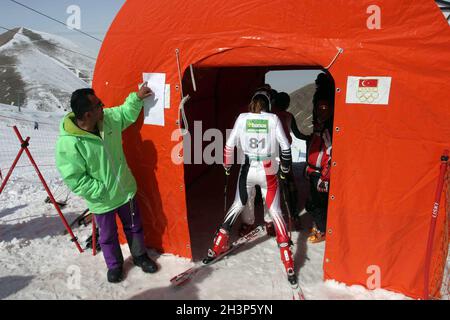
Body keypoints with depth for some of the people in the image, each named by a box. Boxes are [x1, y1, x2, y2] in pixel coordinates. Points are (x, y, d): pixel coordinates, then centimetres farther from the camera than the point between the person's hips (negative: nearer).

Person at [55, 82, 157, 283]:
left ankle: (139, 256, 47)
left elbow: (126, 113, 11)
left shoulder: (108, 119, -12)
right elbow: (74, 179, -23)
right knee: (108, 236, 19)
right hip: (102, 201, -5)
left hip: (125, 190, 5)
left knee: (134, 226, 22)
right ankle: (114, 265, 46)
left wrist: (137, 98, 0)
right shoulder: (68, 144, -29)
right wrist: (100, 191, -19)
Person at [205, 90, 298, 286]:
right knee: (275, 211, 7)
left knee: (238, 205, 19)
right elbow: (285, 146, -2)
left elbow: (229, 144, 1)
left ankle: (217, 247, 27)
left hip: (247, 171, 1)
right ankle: (288, 264, 7)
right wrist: (285, 169, 12)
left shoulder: (242, 118, 0)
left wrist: (227, 166, 15)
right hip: (268, 172, -1)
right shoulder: (273, 119, -3)